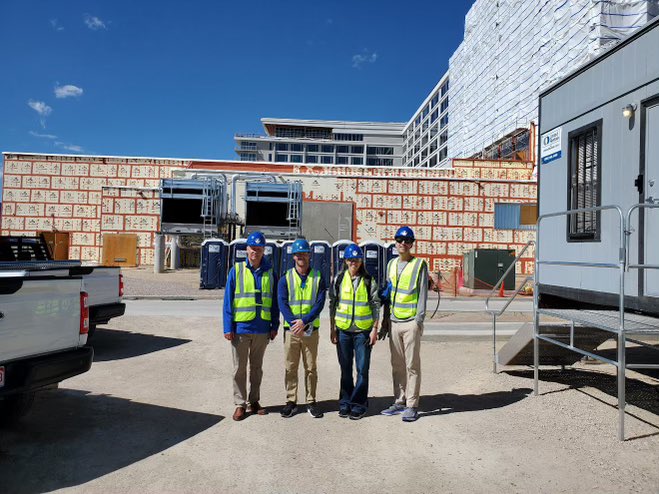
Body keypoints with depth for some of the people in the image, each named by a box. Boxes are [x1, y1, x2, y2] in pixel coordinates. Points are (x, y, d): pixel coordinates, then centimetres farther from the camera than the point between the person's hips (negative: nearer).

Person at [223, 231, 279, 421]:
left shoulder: (269, 273, 4)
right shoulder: (236, 270, -2)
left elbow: (274, 302, 8)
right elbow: (228, 300, -3)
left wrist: (274, 326, 4)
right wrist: (228, 327, -7)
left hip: (262, 329, 2)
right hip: (240, 328, -2)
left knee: (256, 367, 14)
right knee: (240, 368, 7)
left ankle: (253, 402, 27)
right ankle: (240, 404, 19)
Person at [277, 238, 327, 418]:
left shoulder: (318, 278, 3)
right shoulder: (286, 279, 3)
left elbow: (319, 304, -5)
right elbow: (283, 304, -5)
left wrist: (304, 321, -18)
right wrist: (295, 324, -17)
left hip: (311, 329, 0)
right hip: (291, 329, 0)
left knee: (311, 368, 7)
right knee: (290, 368, 5)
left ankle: (311, 402, 18)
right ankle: (291, 402, 17)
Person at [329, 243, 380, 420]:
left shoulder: (369, 280, 1)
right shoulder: (339, 279, 4)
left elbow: (376, 305, 2)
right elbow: (332, 304, 7)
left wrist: (375, 329, -4)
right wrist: (332, 329, 4)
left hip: (363, 331, -1)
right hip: (343, 330, 2)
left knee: (362, 369, 2)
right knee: (345, 369, 11)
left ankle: (359, 404, 14)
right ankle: (345, 403, 24)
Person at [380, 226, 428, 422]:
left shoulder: (419, 264, -2)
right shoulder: (391, 264, 14)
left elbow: (423, 293, -6)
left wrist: (419, 320, -13)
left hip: (411, 323, -5)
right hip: (394, 322, 5)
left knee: (412, 365, -1)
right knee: (397, 365, 11)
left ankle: (412, 406, 7)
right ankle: (399, 402, 22)